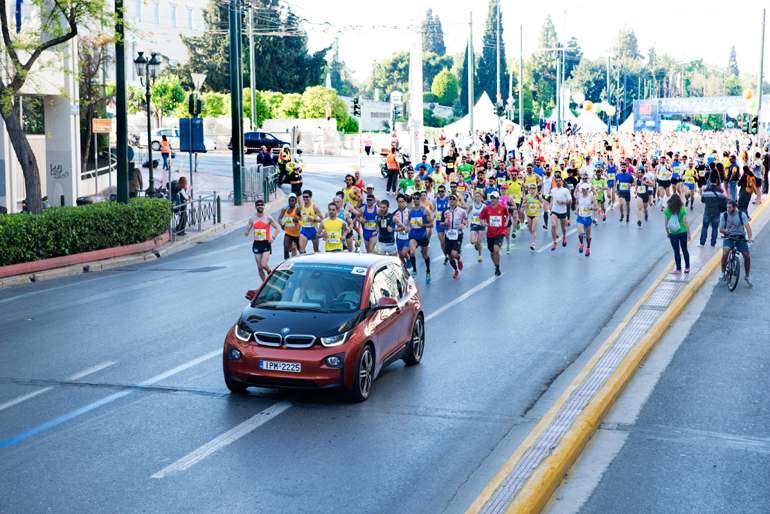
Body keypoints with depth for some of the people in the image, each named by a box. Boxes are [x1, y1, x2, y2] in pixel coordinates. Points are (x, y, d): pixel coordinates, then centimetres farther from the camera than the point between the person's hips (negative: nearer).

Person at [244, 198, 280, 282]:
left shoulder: (268, 218, -1)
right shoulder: (252, 219, 5)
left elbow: (277, 228, 6)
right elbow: (247, 230, 10)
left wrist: (273, 237, -11)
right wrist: (246, 233, -15)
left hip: (266, 243, -3)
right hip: (256, 244, 3)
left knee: (263, 264, -18)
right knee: (259, 267, 4)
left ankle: (269, 272, 16)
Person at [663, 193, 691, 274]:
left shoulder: (667, 210, -7)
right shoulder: (682, 210, -9)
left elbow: (666, 223, -2)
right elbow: (685, 222, -8)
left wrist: (667, 232, 11)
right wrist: (689, 234, -1)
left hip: (673, 233, -1)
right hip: (683, 232, 1)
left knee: (676, 251, 7)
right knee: (685, 250, 15)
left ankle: (678, 269, 10)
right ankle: (687, 267, 19)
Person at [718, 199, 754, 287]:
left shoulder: (741, 215, -7)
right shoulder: (724, 216, -4)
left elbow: (747, 226, -17)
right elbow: (720, 229, 1)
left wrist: (750, 237, -33)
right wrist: (725, 230, -24)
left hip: (740, 237, 0)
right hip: (729, 238, 0)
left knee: (747, 256, -8)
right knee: (725, 252, -28)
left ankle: (747, 277, 14)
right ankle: (723, 273, -10)